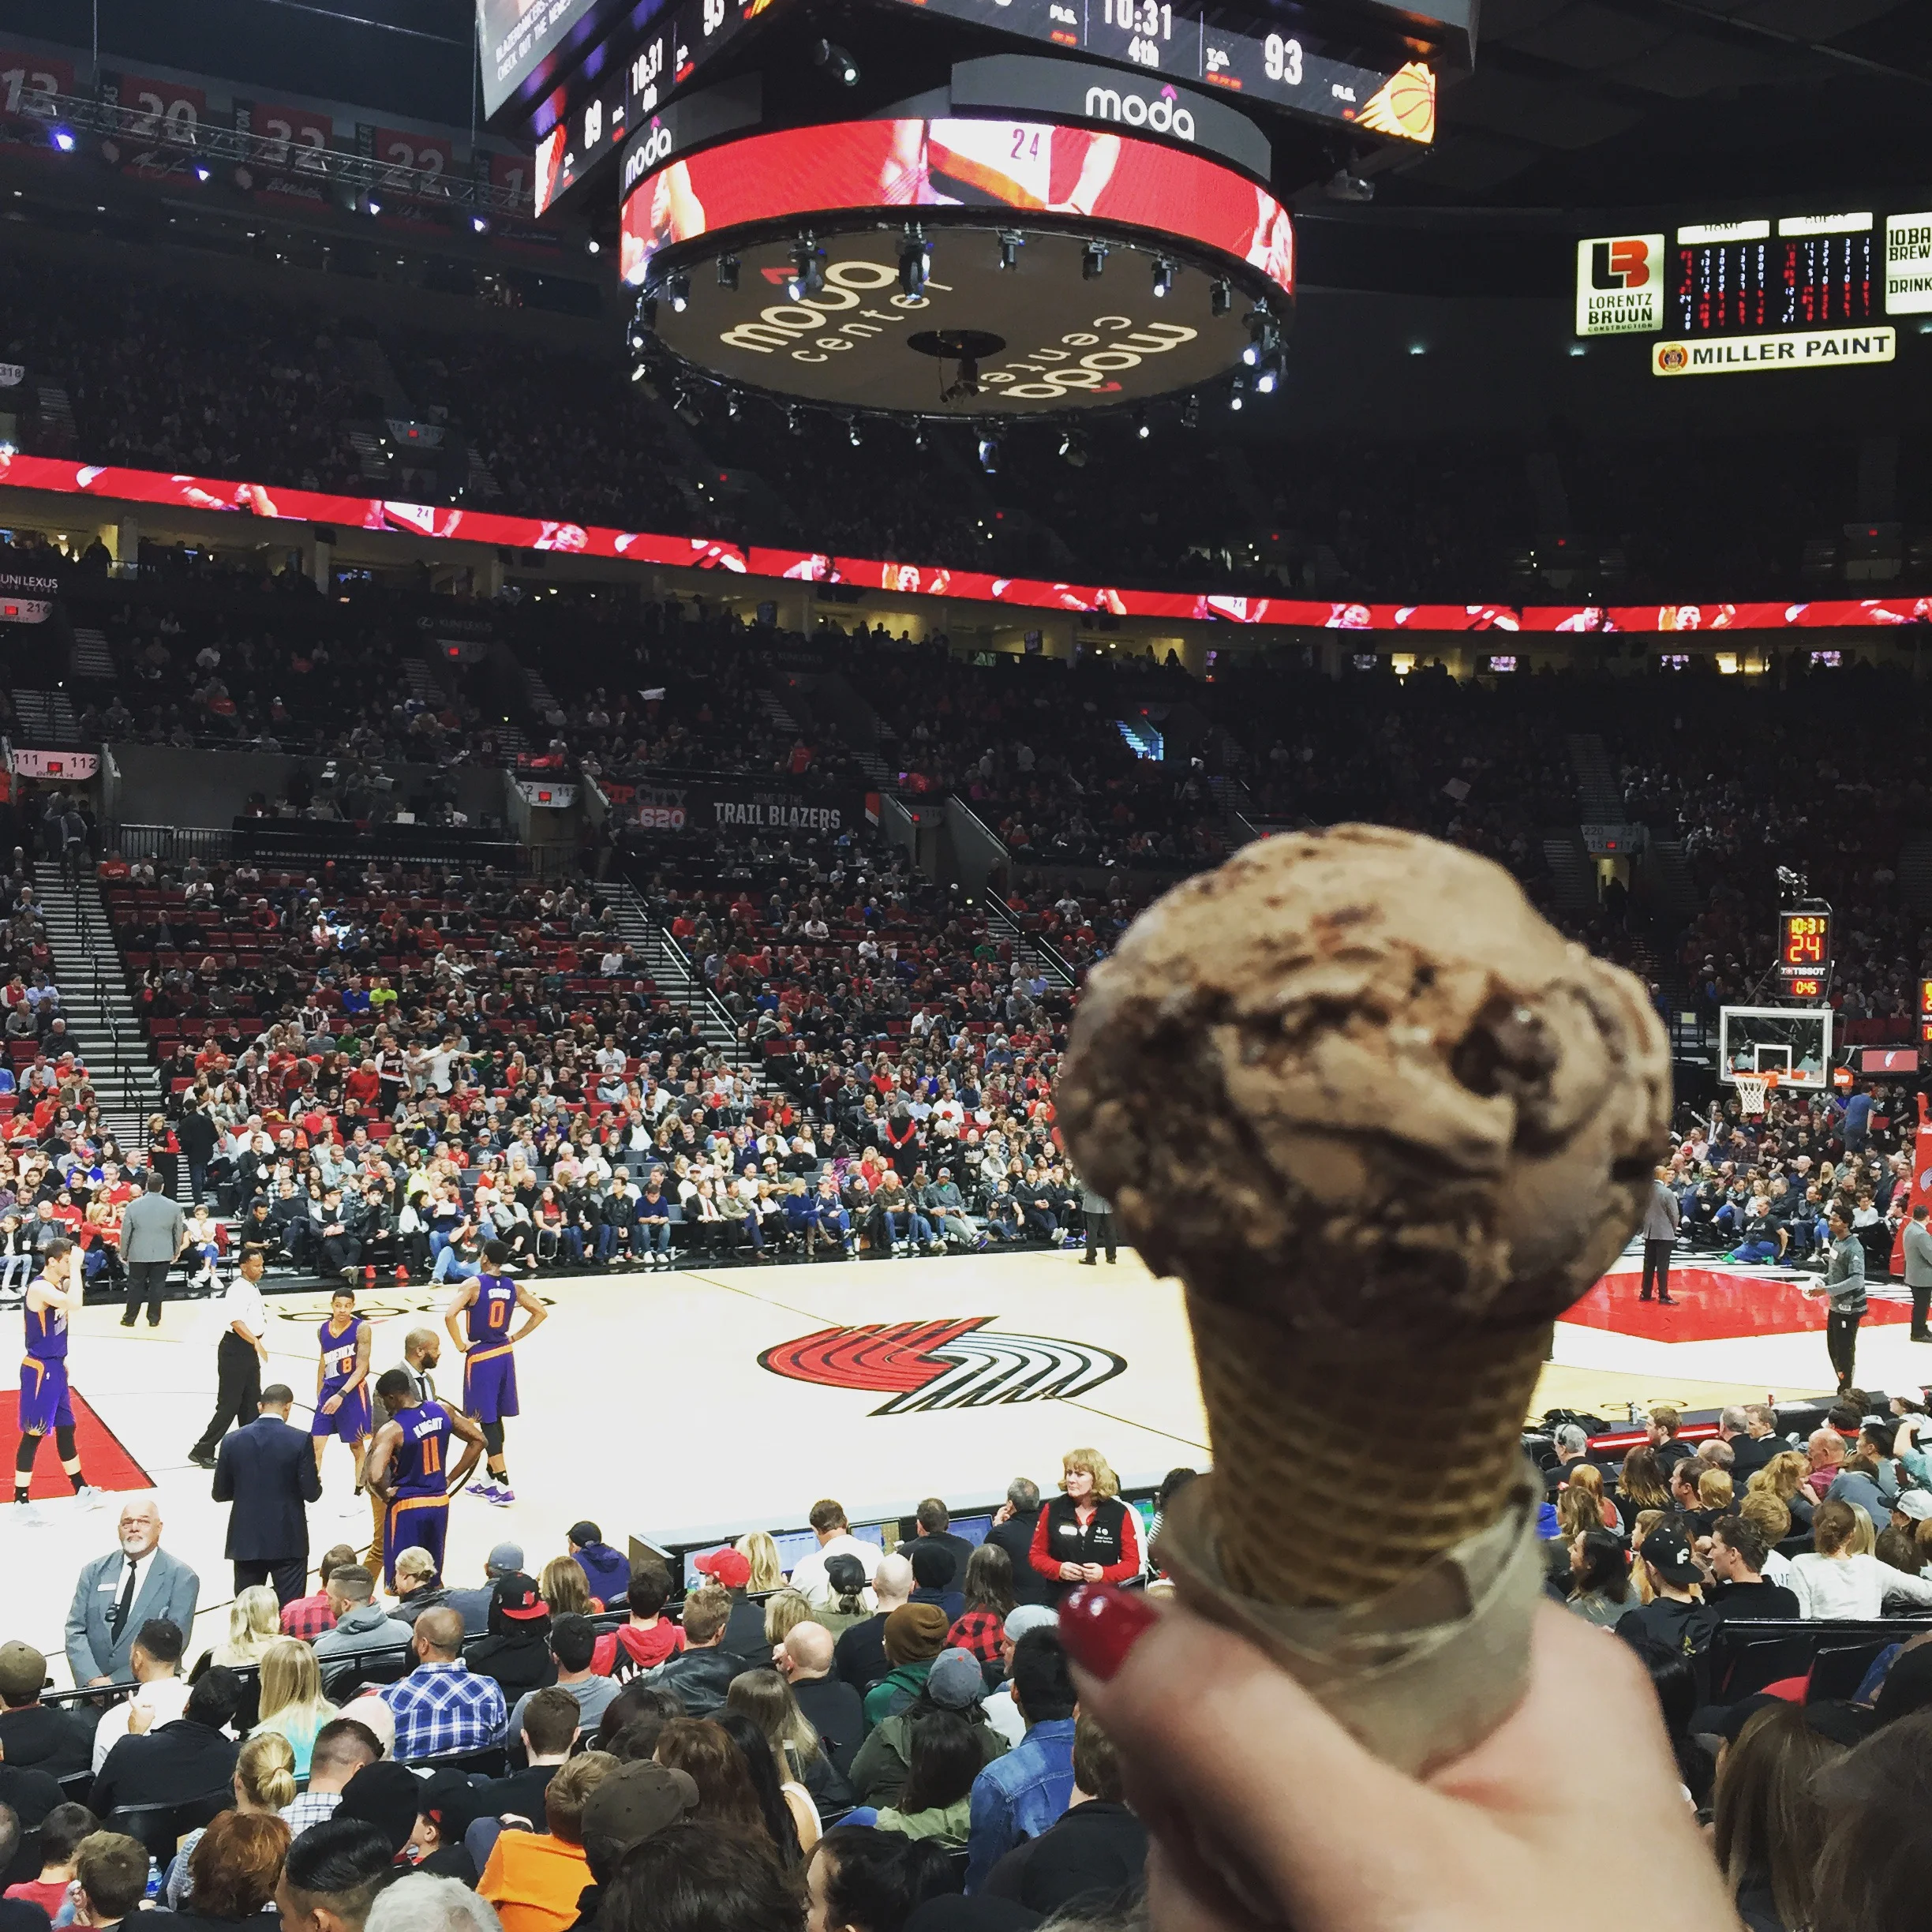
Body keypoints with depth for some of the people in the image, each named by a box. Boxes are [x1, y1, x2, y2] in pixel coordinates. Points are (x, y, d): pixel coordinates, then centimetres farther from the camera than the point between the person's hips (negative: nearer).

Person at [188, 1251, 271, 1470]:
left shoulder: (253, 1288, 12)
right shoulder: (239, 1289, -19)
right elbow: (236, 1322, -32)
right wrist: (257, 1343, -39)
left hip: (250, 1351, 10)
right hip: (235, 1351, -10)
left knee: (252, 1403, 14)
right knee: (229, 1405, -6)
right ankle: (202, 1451, 1)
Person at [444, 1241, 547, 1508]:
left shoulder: (474, 1285, -14)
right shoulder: (514, 1287, 3)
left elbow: (450, 1316, -26)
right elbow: (541, 1313, 7)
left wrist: (461, 1344, -13)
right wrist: (516, 1337, 9)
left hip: (480, 1356, -6)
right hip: (504, 1354, 6)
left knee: (487, 1420, -2)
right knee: (496, 1418, 16)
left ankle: (503, 1485, -4)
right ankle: (490, 1481, 26)